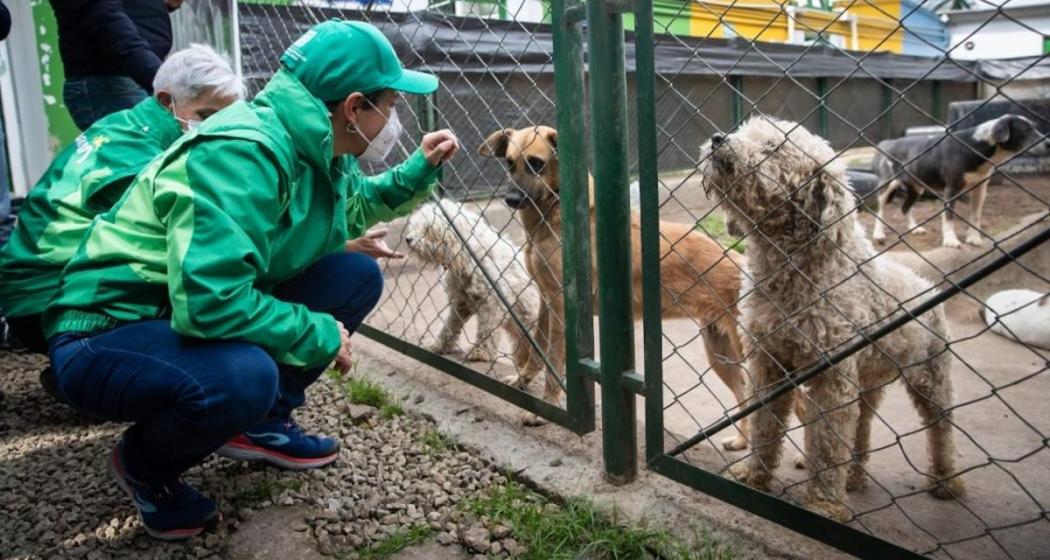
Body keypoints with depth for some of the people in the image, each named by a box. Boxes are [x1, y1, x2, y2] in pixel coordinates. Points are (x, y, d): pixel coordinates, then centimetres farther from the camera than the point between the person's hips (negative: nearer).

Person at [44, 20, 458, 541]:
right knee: (243, 377, -39)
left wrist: (419, 170, 7)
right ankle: (144, 464, -3)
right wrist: (321, 335, -23)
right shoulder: (244, 154, -29)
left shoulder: (313, 145, 0)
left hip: (192, 312, 9)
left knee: (358, 275, -1)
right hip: (108, 336, -8)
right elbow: (210, 302, -36)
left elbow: (352, 208, 22)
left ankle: (262, 421, 10)